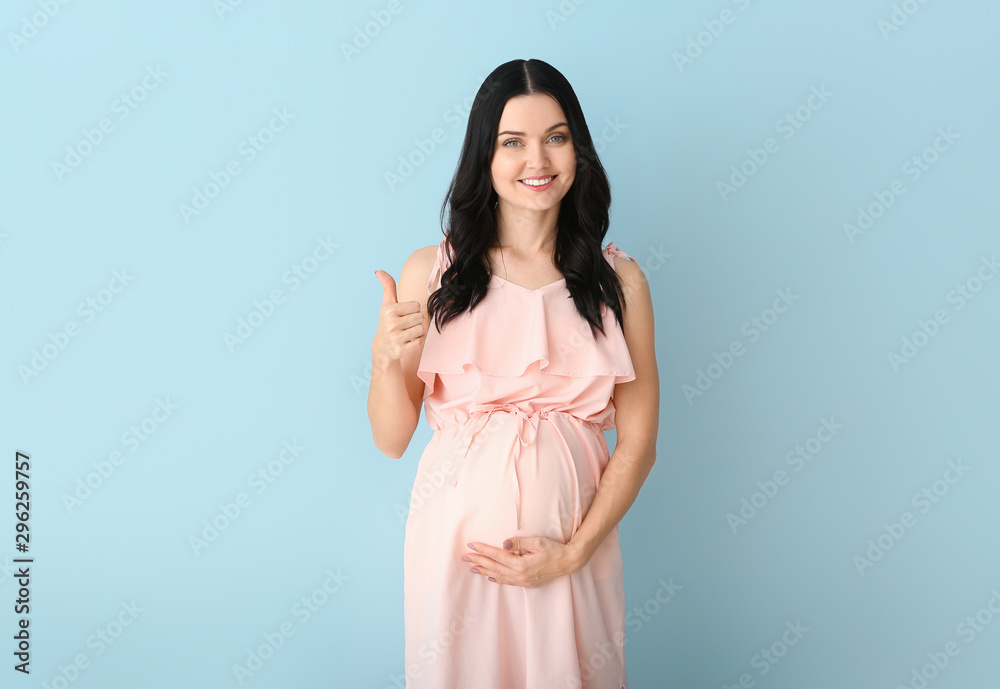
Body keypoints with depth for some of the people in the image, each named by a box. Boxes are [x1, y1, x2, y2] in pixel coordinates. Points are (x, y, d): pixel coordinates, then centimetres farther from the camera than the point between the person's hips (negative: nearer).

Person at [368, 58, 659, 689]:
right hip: (456, 537, 0)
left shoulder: (618, 280, -2)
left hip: (573, 541, 1)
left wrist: (572, 553, -9)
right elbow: (392, 440, 0)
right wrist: (386, 359, -18)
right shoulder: (431, 272, -3)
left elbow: (637, 441, -1)